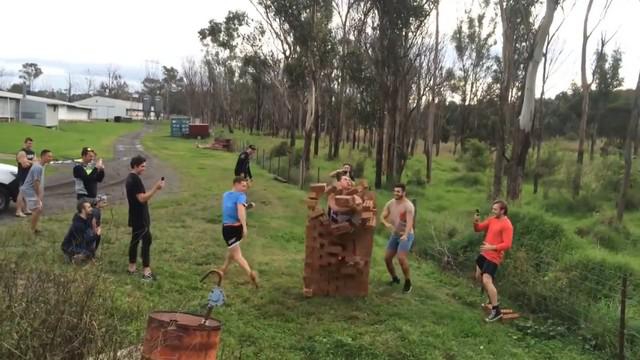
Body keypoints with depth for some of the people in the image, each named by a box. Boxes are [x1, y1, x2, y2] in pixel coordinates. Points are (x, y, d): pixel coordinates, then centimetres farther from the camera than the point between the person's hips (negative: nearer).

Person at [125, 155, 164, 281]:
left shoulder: (130, 178, 13)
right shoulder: (135, 180, -19)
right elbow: (142, 198, -24)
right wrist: (156, 188, -25)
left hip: (136, 217, 10)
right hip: (140, 218, -10)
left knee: (135, 240, 14)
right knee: (146, 241, -9)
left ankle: (132, 268, 20)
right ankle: (146, 271, -9)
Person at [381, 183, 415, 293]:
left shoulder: (408, 206, -20)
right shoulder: (390, 203, 0)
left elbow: (410, 222, -33)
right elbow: (382, 216, -2)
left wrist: (405, 235, -50)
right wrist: (386, 223, -26)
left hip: (406, 235, -7)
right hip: (394, 235, 7)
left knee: (401, 258, -23)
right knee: (387, 258, 6)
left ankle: (408, 283, -7)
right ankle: (395, 278, 30)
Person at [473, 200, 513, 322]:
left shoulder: (507, 225, -19)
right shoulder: (492, 219, 8)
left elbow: (507, 245, -24)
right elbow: (478, 229, 10)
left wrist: (491, 247, -31)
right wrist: (476, 222, -11)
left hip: (493, 257, -10)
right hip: (484, 253, 10)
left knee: (487, 281, -17)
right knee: (479, 277, 21)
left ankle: (496, 311, -10)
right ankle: (492, 299, 39)